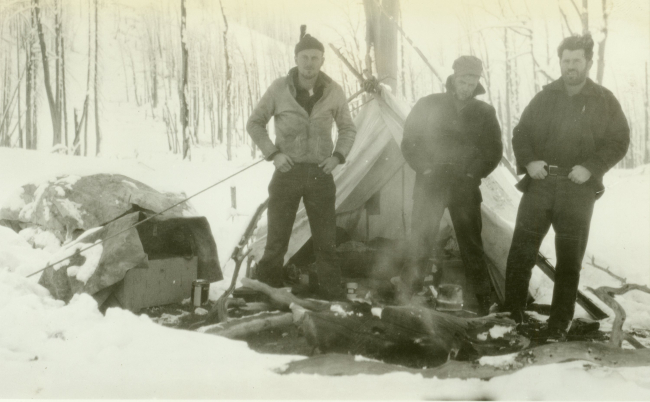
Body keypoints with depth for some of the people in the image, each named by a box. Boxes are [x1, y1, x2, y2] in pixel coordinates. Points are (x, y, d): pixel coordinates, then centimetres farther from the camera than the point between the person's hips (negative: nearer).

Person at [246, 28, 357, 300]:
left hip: (321, 173, 2)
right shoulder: (279, 89, -5)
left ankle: (330, 293, 17)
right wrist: (273, 153, -7)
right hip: (287, 172, -1)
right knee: (277, 239, 2)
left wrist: (337, 155, -2)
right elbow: (254, 124, 5)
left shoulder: (333, 92, 0)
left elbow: (348, 129, 14)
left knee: (326, 240, 7)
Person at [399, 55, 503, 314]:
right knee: (421, 240, -5)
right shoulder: (429, 105, 1)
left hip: (465, 187, 1)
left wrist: (473, 174, 0)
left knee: (472, 244, 3)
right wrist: (425, 169, -5)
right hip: (430, 185, -1)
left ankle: (485, 300, 12)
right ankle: (408, 291, 5)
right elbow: (409, 143, 4)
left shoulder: (484, 113, 5)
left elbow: (493, 150, 9)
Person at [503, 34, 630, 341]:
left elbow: (619, 141, 0)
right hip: (539, 184, 2)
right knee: (520, 252, -1)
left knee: (569, 259, 6)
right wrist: (528, 161, -8)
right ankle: (511, 314, 10)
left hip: (577, 191, -1)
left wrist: (591, 168, -14)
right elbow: (520, 133, 10)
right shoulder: (545, 97, 7)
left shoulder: (605, 101, 2)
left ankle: (560, 323, 15)